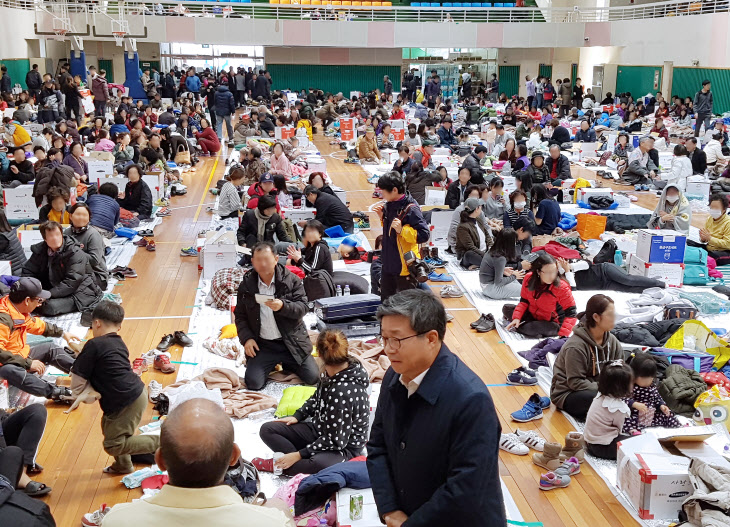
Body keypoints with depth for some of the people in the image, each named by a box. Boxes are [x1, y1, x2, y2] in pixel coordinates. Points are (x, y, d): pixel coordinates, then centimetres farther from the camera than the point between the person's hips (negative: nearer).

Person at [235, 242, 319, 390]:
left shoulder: (291, 280, -4)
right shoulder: (246, 285, 1)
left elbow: (303, 308, -9)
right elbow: (240, 316, 7)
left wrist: (283, 306, -28)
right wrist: (246, 338, -8)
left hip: (291, 342, -1)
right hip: (262, 344, 1)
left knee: (313, 377, -6)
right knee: (253, 383, -13)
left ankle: (286, 362, 24)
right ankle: (272, 364, 20)